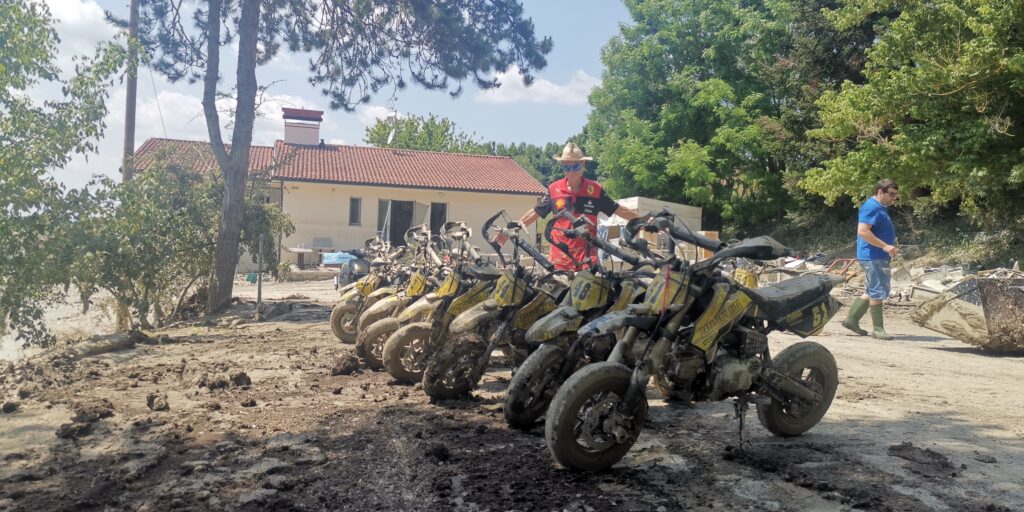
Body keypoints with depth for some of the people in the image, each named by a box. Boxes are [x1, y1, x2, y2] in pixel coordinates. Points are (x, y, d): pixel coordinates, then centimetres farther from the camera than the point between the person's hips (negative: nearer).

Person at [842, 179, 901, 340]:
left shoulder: (881, 208, 18)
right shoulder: (872, 207, -15)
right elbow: (863, 231, -25)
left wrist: (891, 248, 16)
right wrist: (884, 246, -25)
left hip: (880, 257, 11)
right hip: (873, 257, -11)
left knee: (871, 292, 14)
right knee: (878, 292, -5)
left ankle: (851, 320, 19)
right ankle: (878, 328, 2)